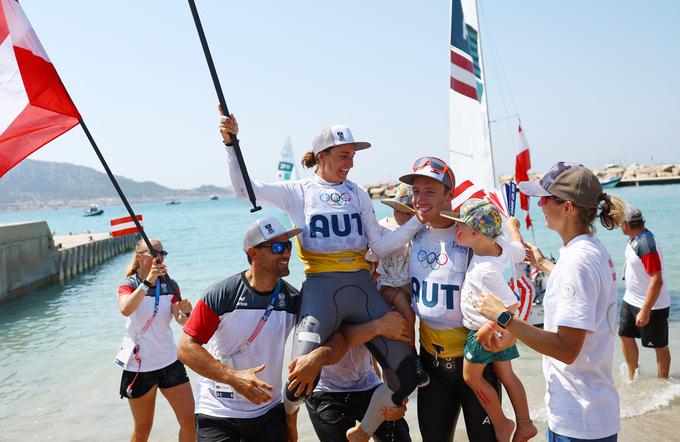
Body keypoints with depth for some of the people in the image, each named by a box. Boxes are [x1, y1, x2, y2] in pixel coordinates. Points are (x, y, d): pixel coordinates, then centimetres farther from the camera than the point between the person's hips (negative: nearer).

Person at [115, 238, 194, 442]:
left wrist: (186, 312, -26)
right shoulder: (128, 285, -7)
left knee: (191, 421, 0)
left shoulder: (170, 285, 3)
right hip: (139, 366, -3)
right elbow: (126, 310, -30)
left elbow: (182, 321, -5)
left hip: (169, 361, 3)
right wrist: (147, 282, -38)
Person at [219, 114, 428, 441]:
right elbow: (244, 188, 1)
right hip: (321, 288, -3)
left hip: (362, 286, 4)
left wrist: (416, 222, 2)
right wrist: (231, 144, -10)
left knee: (405, 377, -3)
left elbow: (379, 247, 12)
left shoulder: (358, 194, 16)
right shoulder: (299, 191, 8)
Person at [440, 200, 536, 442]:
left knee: (471, 376, 10)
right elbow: (520, 248, 13)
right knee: (506, 375, 19)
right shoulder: (502, 248, -10)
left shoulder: (485, 270, -34)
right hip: (501, 328, 8)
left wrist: (488, 328, -22)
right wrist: (512, 225, 30)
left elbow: (511, 305, -31)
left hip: (483, 330, -8)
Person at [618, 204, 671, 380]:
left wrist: (645, 311, -27)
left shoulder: (647, 245, -28)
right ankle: (633, 378, 29)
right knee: (625, 336, 15)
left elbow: (657, 281, -30)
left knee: (660, 346, 7)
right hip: (630, 300, 9)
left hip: (652, 306, -9)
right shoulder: (634, 239, 2)